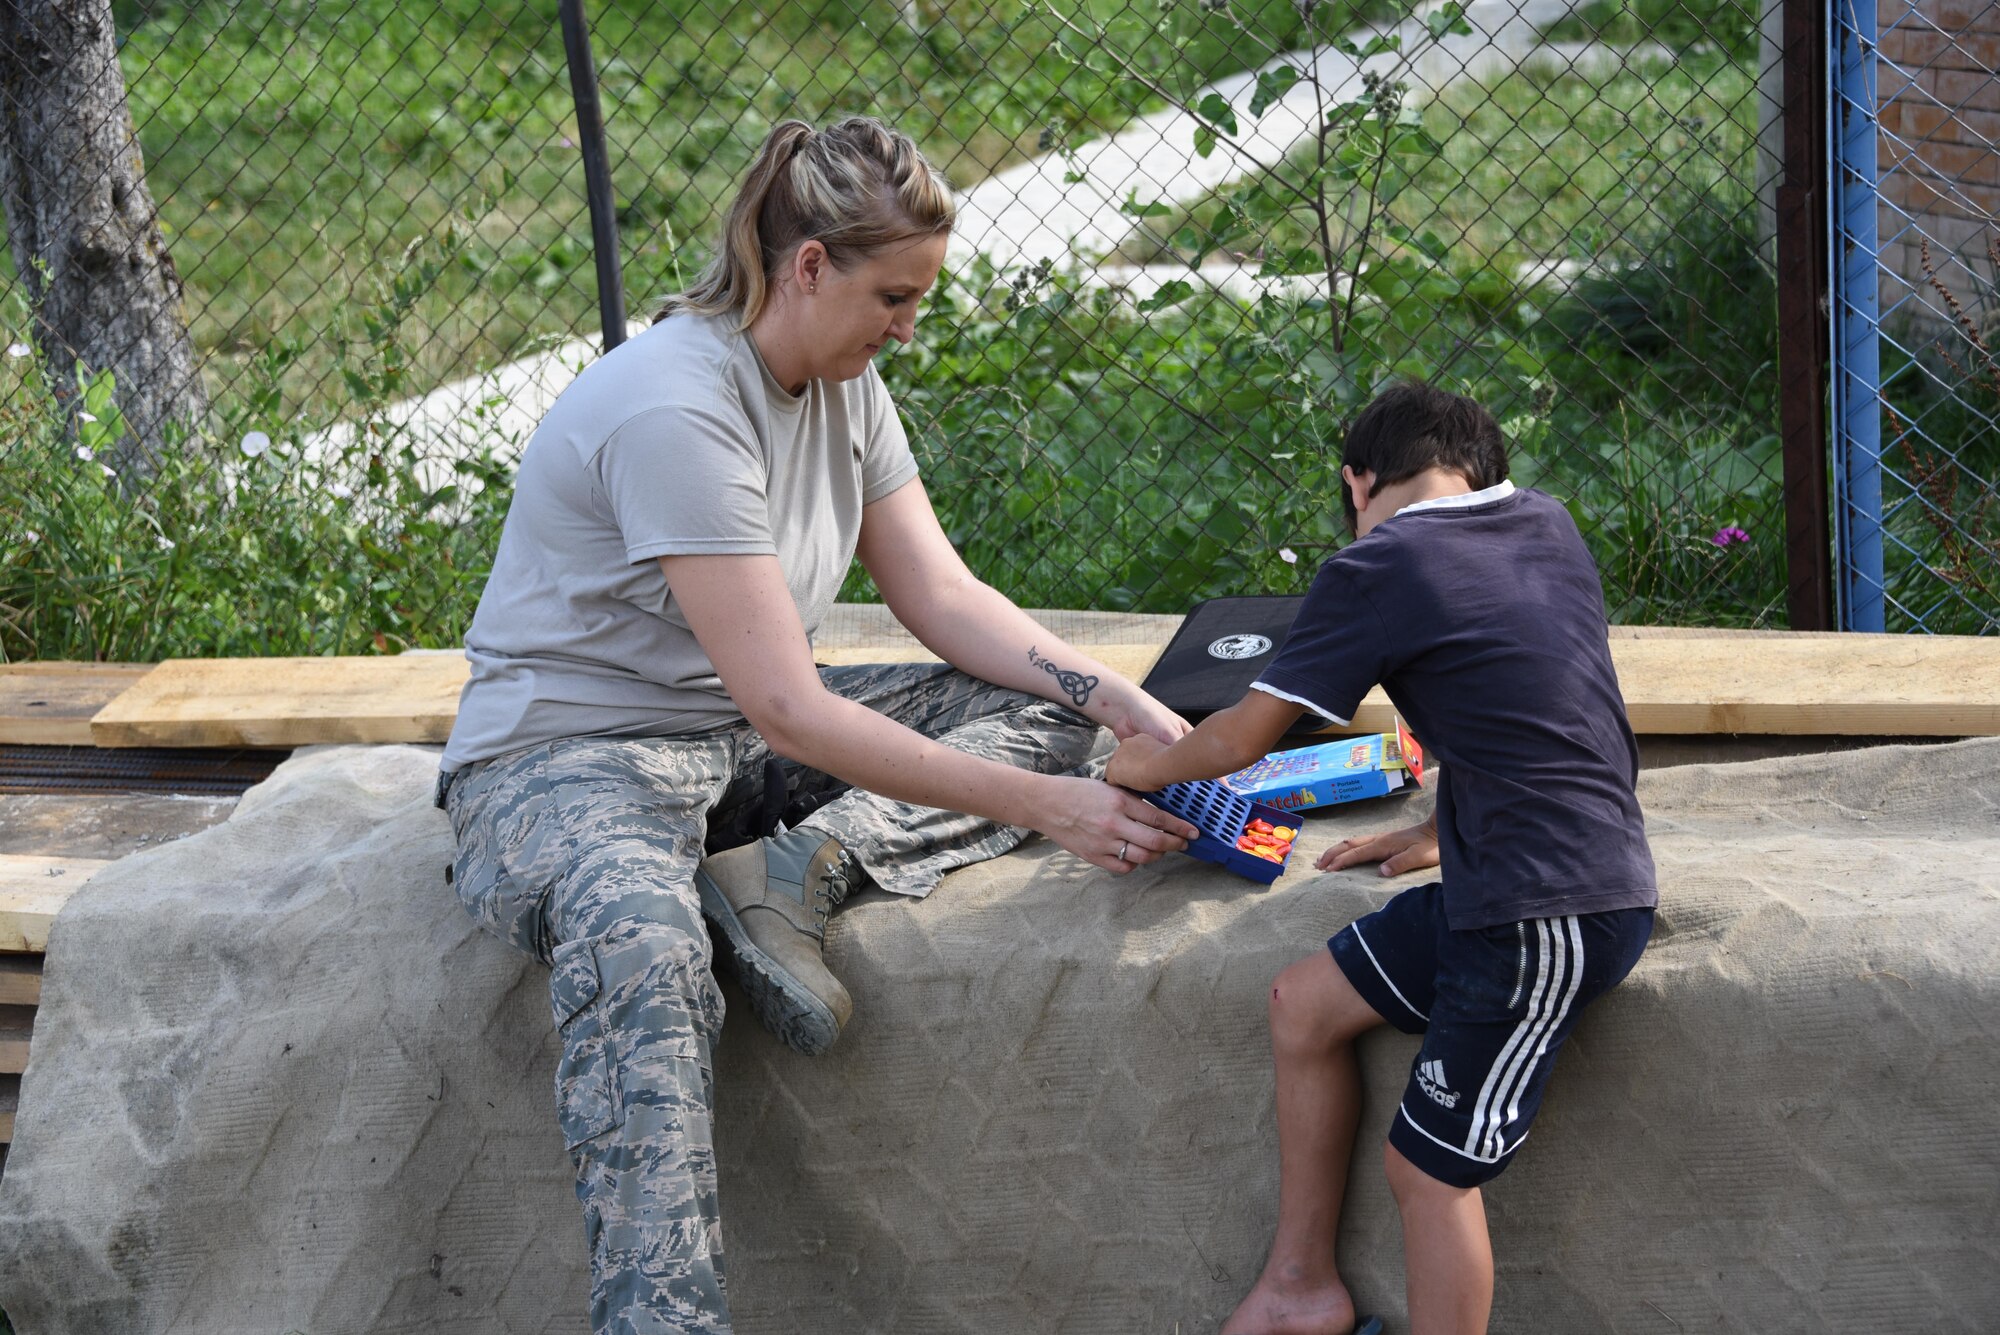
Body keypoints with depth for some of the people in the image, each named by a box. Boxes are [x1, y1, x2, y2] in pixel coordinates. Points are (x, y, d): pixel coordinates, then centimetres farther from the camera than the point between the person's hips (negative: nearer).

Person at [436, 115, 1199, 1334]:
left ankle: (804, 871, -24)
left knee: (1053, 706, -4)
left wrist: (1126, 706, -11)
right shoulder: (674, 411, -26)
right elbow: (791, 713, -29)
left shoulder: (844, 385, 2)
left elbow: (943, 597, 4)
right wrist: (1042, 805, -29)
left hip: (740, 729, 9)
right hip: (570, 756, -9)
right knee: (641, 956, -43)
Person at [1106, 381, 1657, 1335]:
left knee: (1432, 1165, 1)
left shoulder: (1373, 573, -8)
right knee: (1305, 1004, 15)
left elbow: (1242, 738, 1)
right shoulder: (1548, 526, 12)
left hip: (1548, 916, -9)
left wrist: (1150, 762, 20)